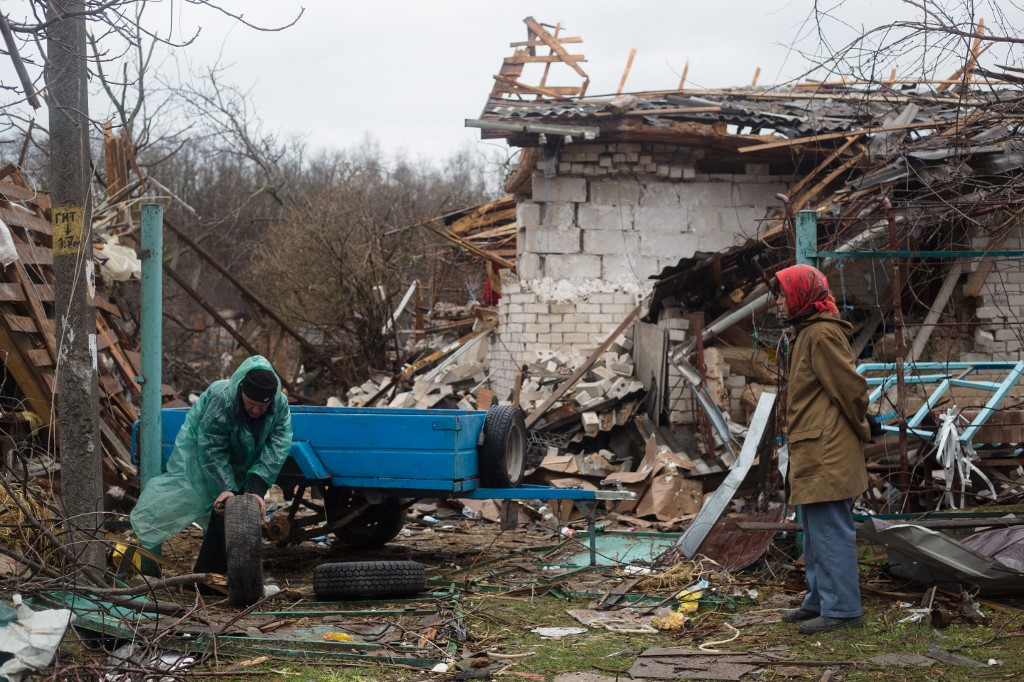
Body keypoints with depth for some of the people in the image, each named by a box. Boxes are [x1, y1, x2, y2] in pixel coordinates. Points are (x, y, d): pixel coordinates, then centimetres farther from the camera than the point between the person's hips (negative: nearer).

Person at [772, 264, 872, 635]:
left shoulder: (822, 334, -15)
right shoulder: (806, 332, 17)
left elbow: (851, 385, -16)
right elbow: (850, 387, 22)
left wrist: (859, 427, -4)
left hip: (827, 452, -11)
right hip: (813, 451, 11)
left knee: (830, 532, -8)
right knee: (815, 532, 17)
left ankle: (842, 610, -4)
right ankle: (820, 601, 26)